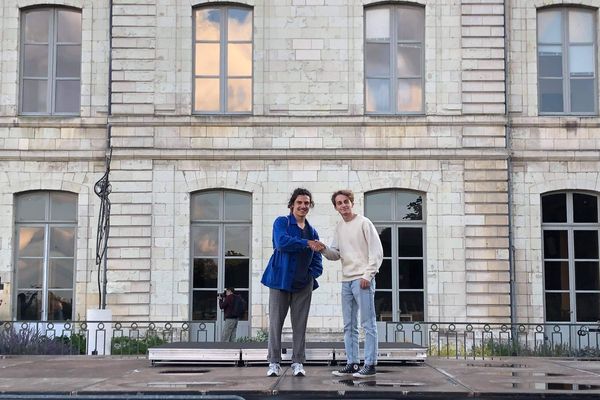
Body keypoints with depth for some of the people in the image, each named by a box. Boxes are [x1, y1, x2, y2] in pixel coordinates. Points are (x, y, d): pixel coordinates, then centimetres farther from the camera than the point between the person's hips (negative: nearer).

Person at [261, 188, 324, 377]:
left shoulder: (312, 232, 16)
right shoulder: (281, 222, 2)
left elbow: (317, 260, 19)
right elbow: (281, 241, -19)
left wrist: (313, 273, 0)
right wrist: (307, 243, -20)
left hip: (303, 284, 4)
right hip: (280, 280, -4)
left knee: (300, 324, 4)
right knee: (275, 323, -1)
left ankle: (298, 363, 9)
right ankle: (274, 363, 5)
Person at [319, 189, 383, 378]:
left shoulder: (364, 223, -4)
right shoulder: (339, 228, 16)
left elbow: (376, 251, -8)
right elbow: (336, 254, 14)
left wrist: (367, 275, -14)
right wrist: (324, 249, -7)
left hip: (362, 280, -7)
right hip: (346, 281, 7)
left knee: (368, 323, -5)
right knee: (349, 326, 10)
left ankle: (370, 365, -3)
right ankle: (352, 363, 16)